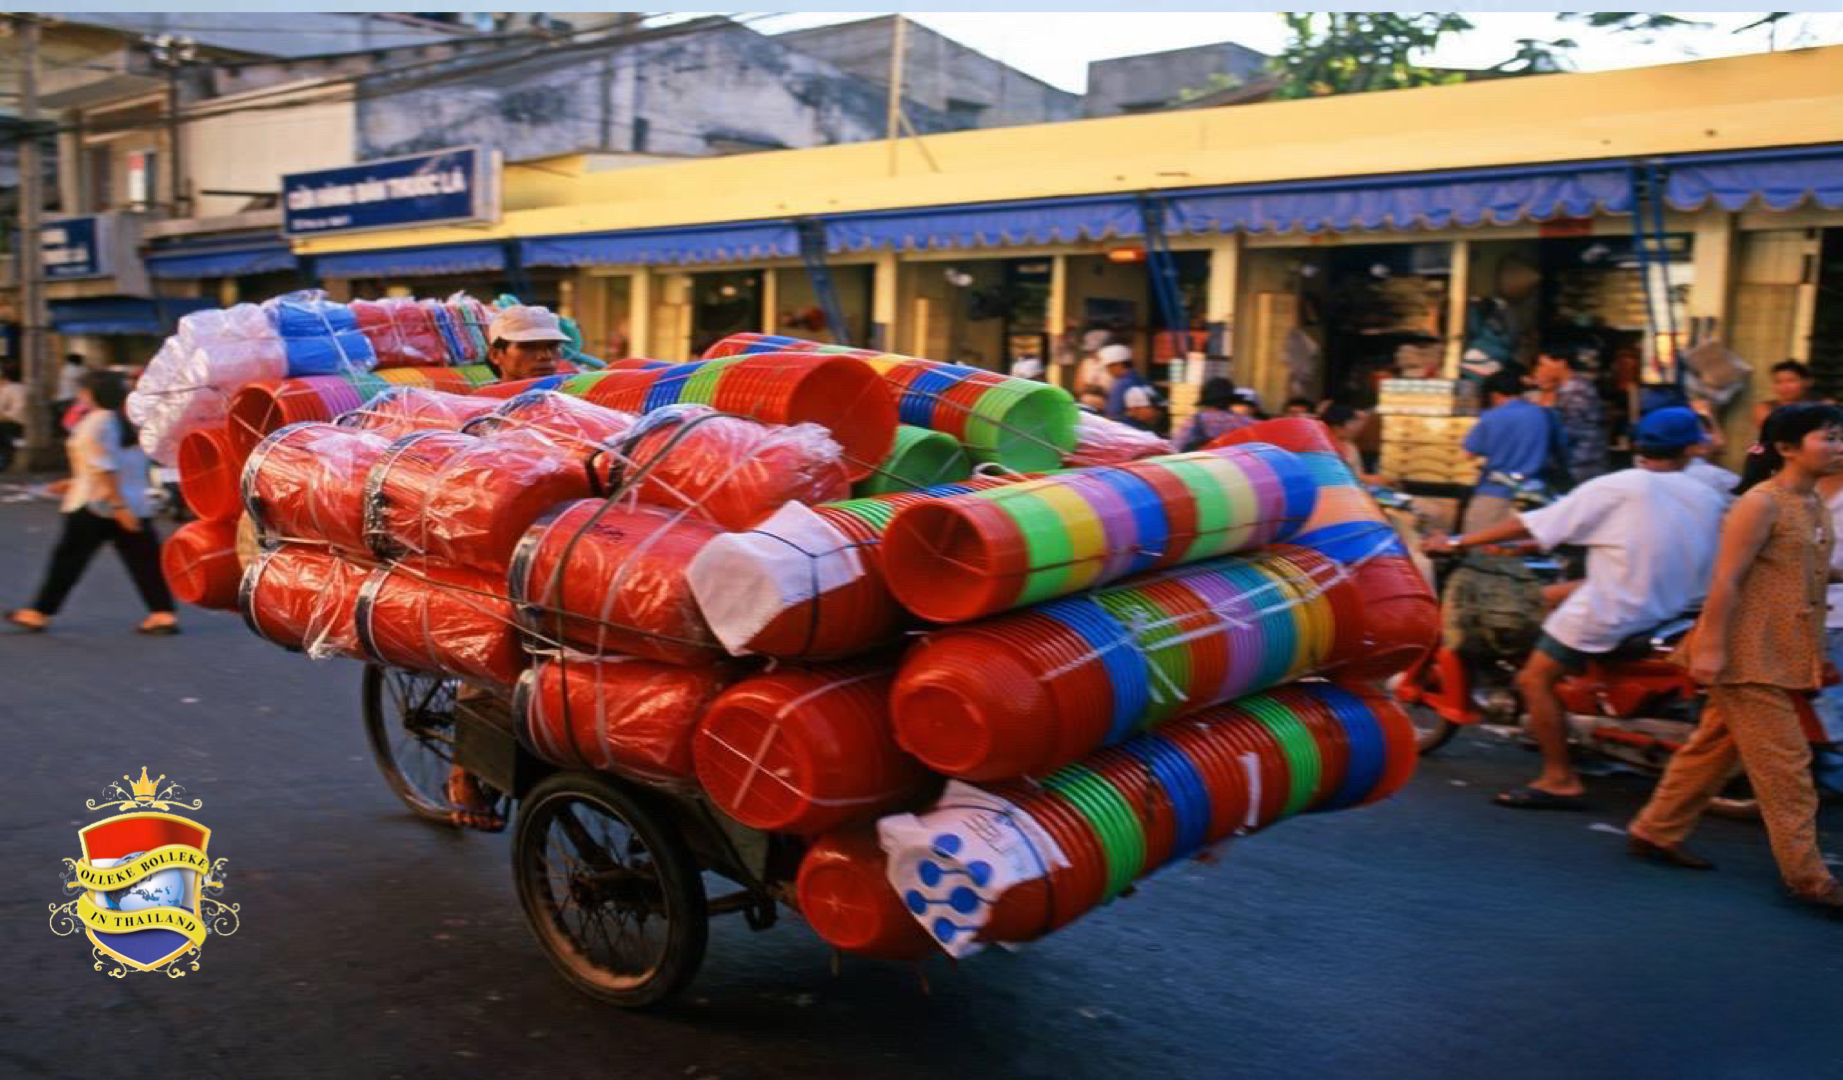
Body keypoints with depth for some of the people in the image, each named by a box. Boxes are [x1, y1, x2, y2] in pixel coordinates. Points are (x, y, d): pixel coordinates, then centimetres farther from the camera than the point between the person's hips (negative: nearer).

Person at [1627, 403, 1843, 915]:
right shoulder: (1761, 503, -14)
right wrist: (1710, 646, -21)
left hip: (1779, 656, 9)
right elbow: (1726, 580, -18)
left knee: (1715, 745, 14)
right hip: (1748, 653, -9)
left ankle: (1656, 833, 25)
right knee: (1784, 762, -4)